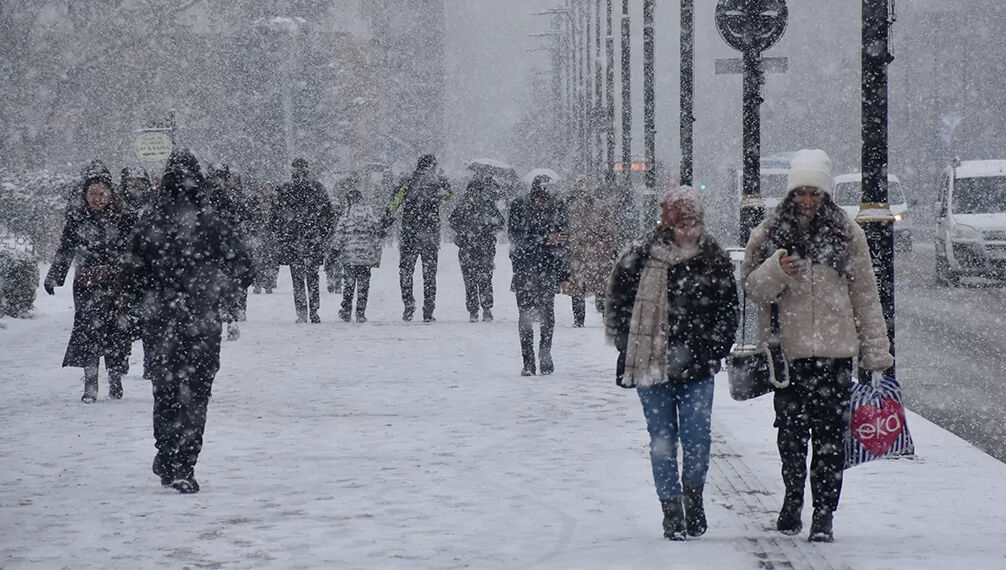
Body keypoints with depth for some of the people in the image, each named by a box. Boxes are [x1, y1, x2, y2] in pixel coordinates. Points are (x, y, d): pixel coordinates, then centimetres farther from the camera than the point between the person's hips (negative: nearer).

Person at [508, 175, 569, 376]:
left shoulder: (558, 207, 3)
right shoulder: (519, 206, -6)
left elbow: (564, 240, 12)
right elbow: (515, 236, -12)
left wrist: (564, 273, 12)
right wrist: (544, 239, -20)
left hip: (549, 268, 1)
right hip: (524, 267, -1)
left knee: (547, 312, -5)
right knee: (525, 314, -3)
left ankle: (545, 353, 15)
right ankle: (528, 361, 3)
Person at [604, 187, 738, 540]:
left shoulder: (714, 260, 3)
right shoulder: (640, 257, -1)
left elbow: (728, 312, 11)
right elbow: (618, 303, 6)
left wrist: (713, 352, 2)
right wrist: (630, 351, 2)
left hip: (697, 367, 0)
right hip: (651, 365, 0)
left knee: (697, 438, -6)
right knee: (663, 440, 3)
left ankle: (693, 497, 17)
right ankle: (672, 510, 12)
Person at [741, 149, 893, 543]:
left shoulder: (846, 233, 5)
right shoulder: (769, 234, 6)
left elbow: (865, 295, 8)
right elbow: (752, 289, 7)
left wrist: (876, 351, 5)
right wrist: (775, 270, -15)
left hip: (836, 351, -1)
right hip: (788, 351, 1)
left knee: (830, 435, -4)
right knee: (791, 432, 6)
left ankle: (824, 515, 1)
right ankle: (793, 497, 28)